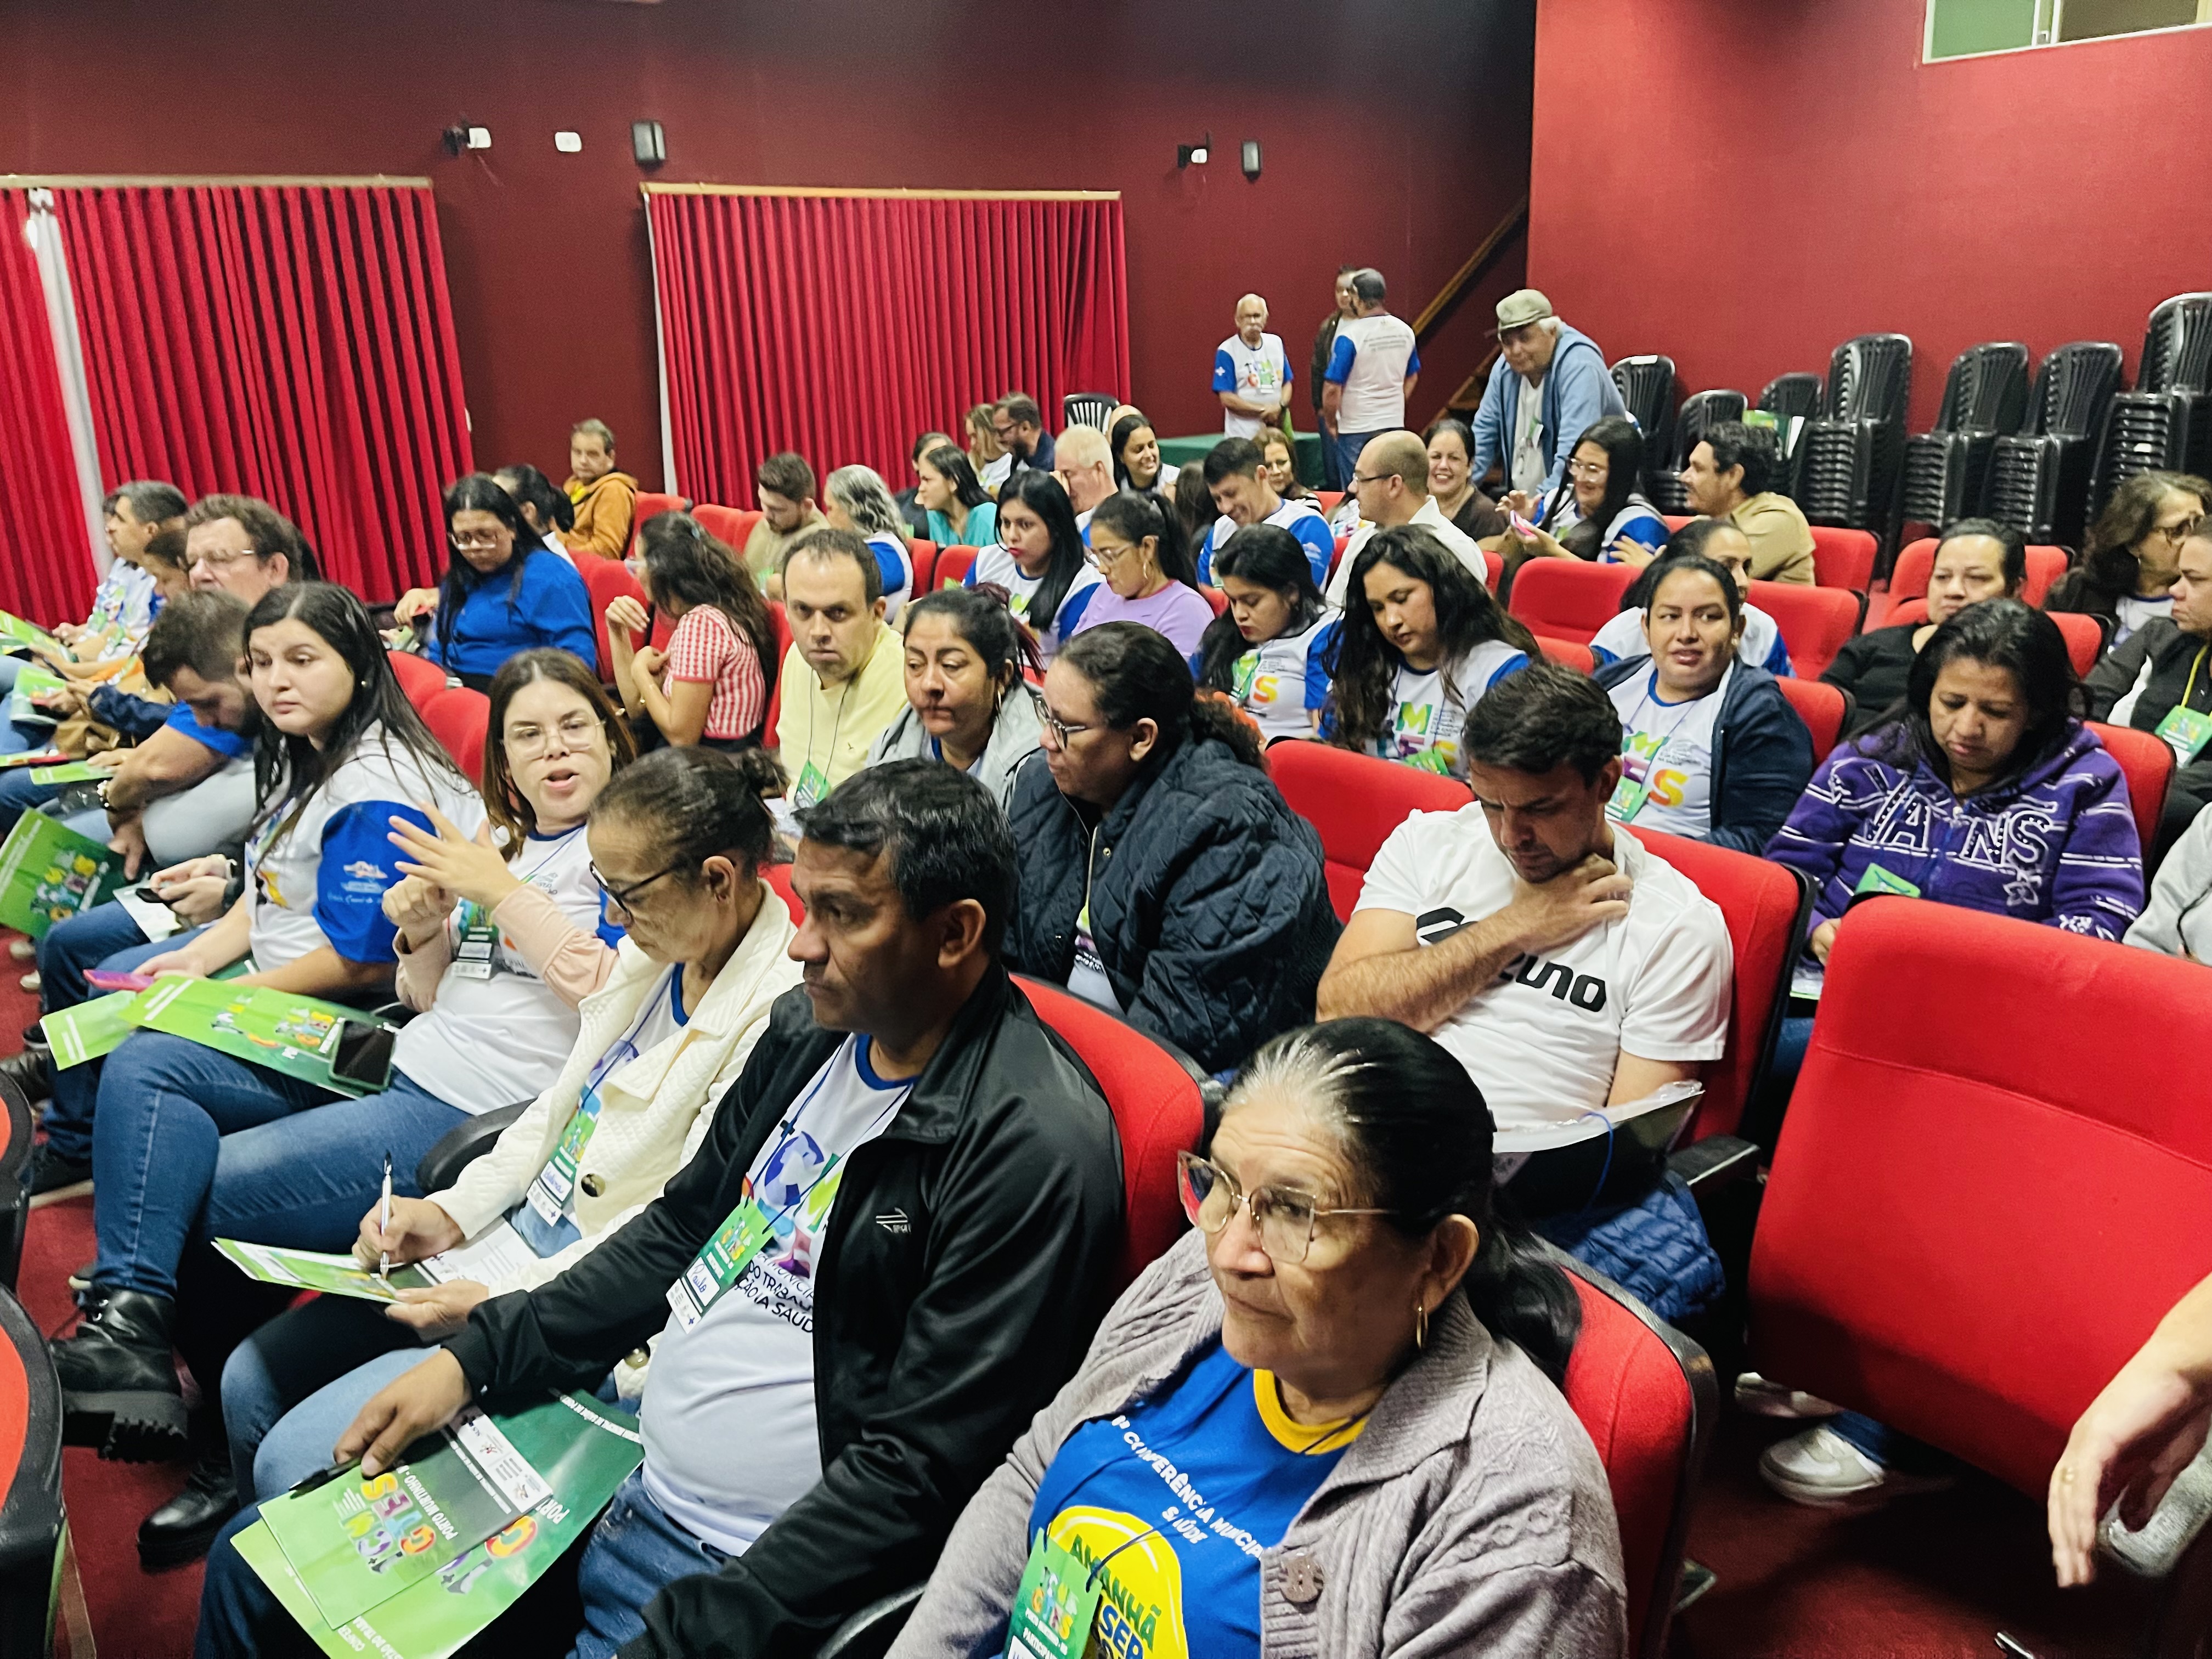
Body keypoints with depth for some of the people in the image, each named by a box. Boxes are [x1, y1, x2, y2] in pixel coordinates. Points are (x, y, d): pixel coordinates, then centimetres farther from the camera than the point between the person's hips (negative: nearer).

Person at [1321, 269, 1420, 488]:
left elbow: (1333, 388, -17)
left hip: (1357, 428, -5)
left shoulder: (1349, 336, -16)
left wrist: (1330, 423, -2)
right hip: (1395, 424, 5)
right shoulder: (1405, 331, 2)